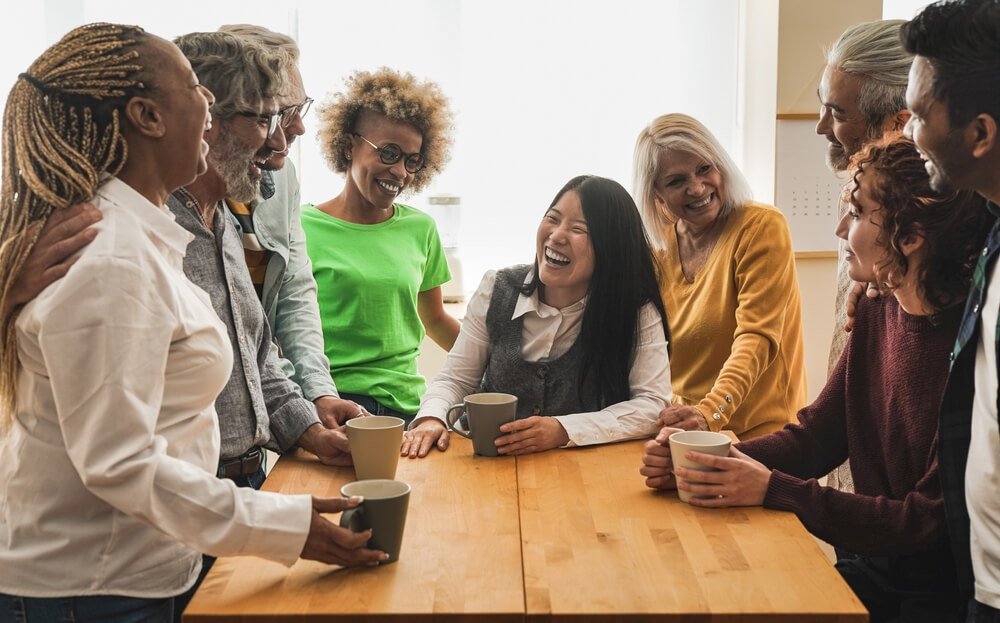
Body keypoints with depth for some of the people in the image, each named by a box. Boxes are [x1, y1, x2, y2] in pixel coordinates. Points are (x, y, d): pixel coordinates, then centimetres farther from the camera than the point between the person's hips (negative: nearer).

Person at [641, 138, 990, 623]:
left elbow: (934, 519, -20)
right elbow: (813, 437, 5)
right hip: (869, 568, 6)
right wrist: (705, 462, -11)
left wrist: (773, 490, -23)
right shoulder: (876, 319, 3)